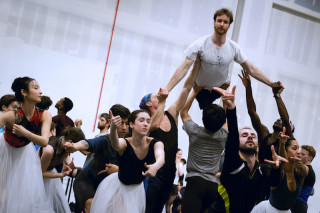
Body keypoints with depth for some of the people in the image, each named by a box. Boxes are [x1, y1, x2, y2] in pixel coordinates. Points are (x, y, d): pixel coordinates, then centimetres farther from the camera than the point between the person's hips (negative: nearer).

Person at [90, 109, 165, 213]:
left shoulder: (155, 144, -19)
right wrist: (113, 128, -71)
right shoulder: (125, 143, -25)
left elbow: (161, 157, -39)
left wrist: (155, 166, -64)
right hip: (115, 187, -3)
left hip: (137, 189, 3)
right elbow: (115, 145, -49)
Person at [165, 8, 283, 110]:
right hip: (201, 89, -2)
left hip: (222, 87, 2)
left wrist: (272, 84, -12)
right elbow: (184, 68, -29)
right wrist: (166, 90, -39)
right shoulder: (200, 44, -25)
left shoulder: (234, 48, -16)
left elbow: (251, 69, -7)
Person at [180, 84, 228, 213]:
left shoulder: (195, 132, 2)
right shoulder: (223, 136, 8)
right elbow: (226, 117, 29)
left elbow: (183, 112, 21)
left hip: (195, 182, -4)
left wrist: (195, 92, 26)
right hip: (213, 185, 4)